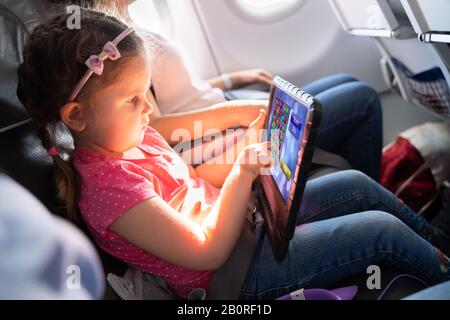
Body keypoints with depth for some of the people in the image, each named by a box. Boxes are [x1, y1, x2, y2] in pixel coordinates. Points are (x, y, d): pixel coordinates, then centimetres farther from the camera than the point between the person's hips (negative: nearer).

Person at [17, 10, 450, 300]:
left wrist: (244, 153, -2)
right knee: (383, 230, -9)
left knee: (357, 184, 10)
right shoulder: (106, 183, -29)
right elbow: (207, 251, -27)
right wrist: (242, 175, -27)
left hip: (245, 216, 9)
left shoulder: (129, 137, -1)